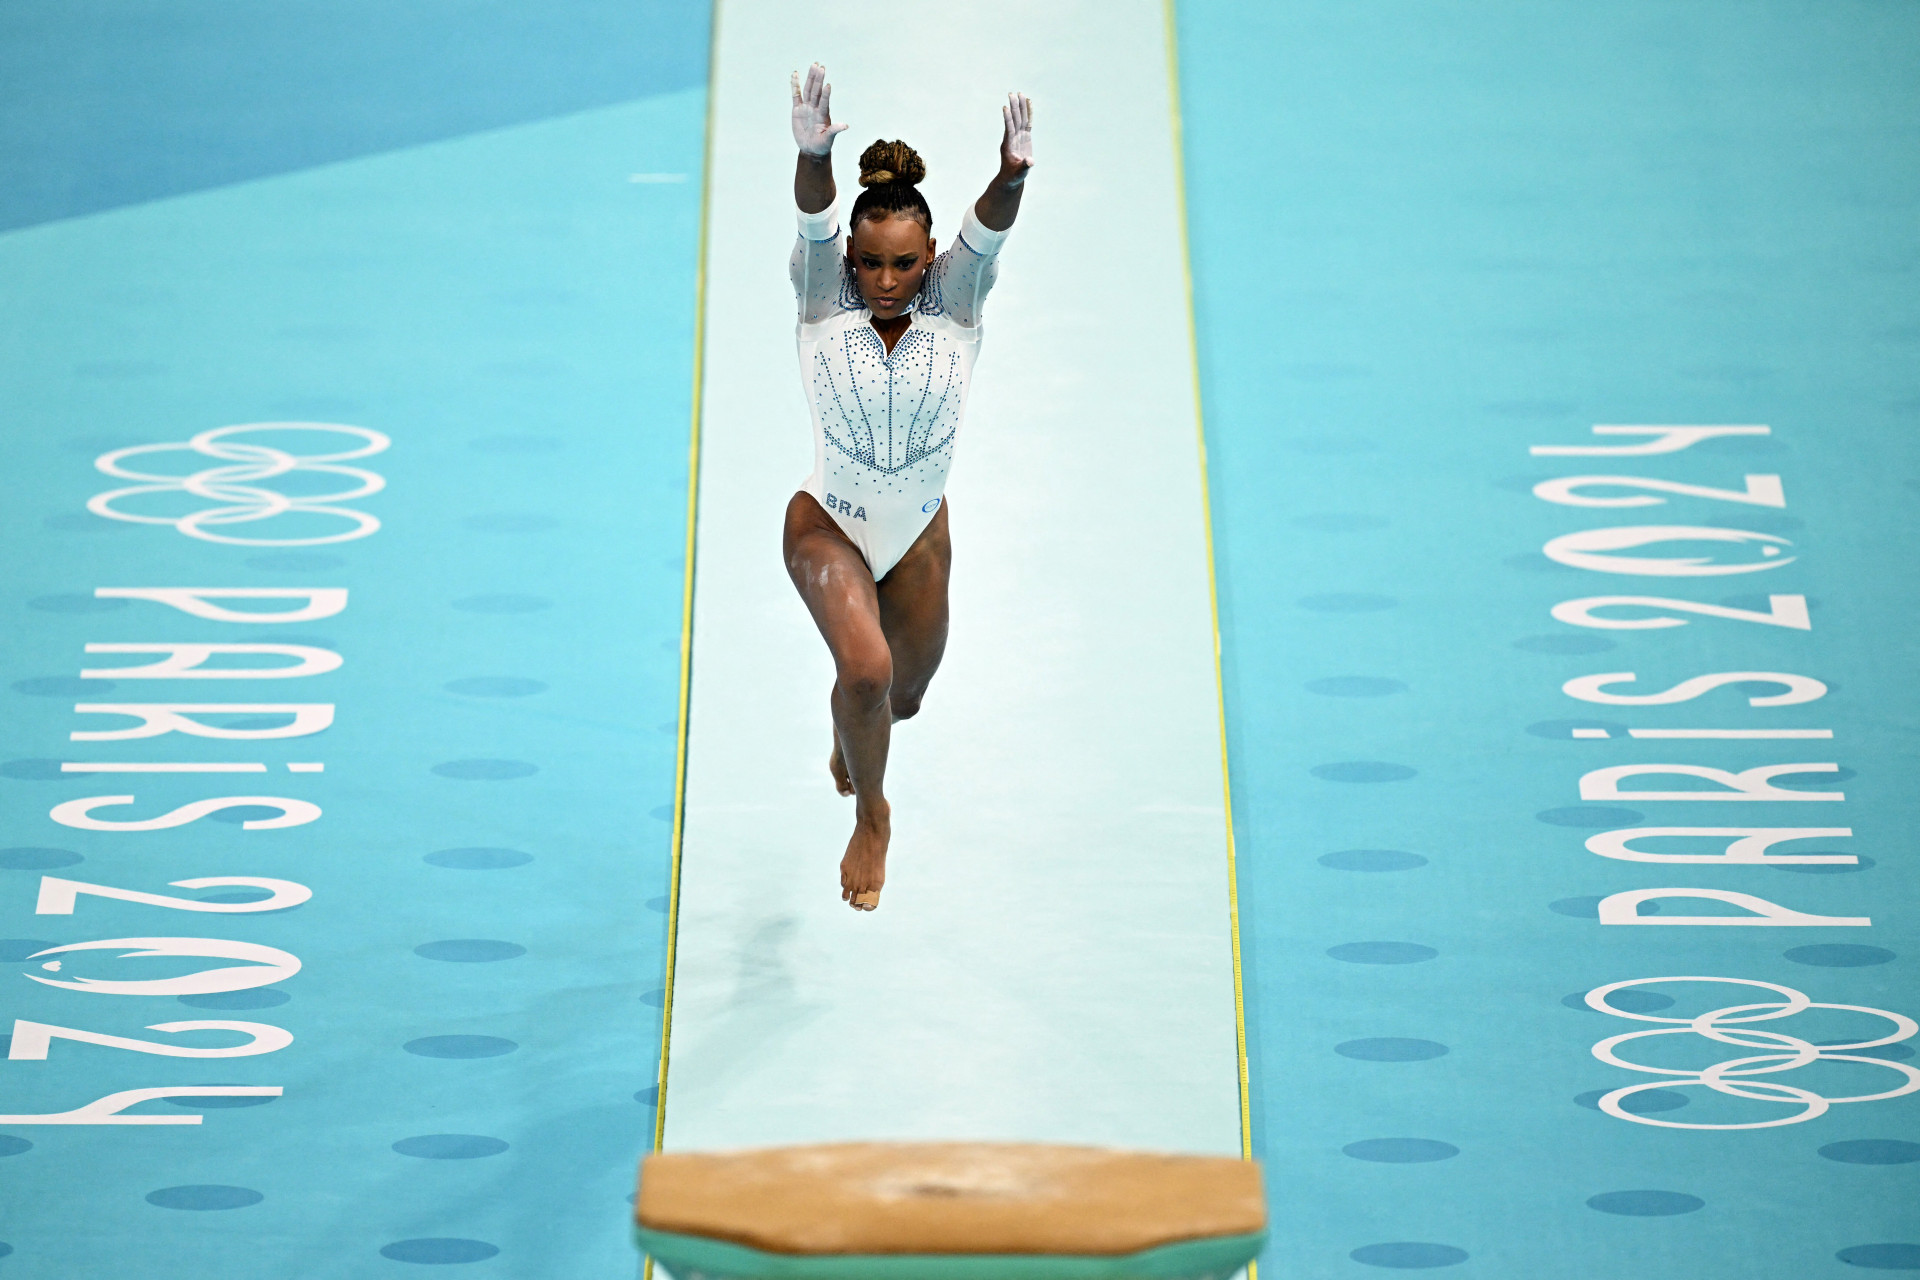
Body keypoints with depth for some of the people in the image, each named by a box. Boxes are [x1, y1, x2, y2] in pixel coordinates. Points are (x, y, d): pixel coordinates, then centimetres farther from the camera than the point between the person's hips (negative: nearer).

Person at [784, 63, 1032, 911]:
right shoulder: (824, 301, -13)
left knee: (903, 696, 19)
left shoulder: (953, 307, -11)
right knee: (866, 668, -26)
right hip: (827, 525, -3)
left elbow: (986, 233, -30)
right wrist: (813, 156, -53)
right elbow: (813, 221, -32)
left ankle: (851, 728, 59)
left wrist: (1012, 174, -51)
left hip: (919, 534, 3)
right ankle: (871, 815, 3)